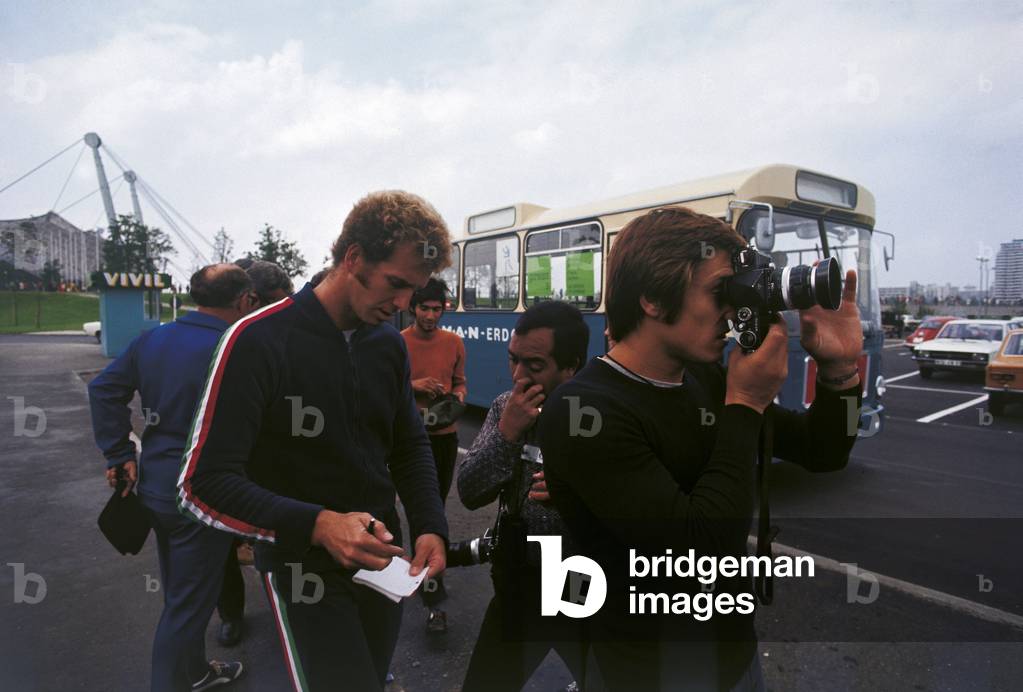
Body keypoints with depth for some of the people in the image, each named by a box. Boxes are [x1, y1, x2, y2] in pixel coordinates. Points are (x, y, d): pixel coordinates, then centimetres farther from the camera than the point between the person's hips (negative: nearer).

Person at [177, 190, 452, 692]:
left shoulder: (389, 343, -1)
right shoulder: (259, 340, -18)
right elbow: (203, 484, -19)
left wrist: (430, 527, -6)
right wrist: (316, 525, -31)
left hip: (380, 558, 6)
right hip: (303, 568, -5)